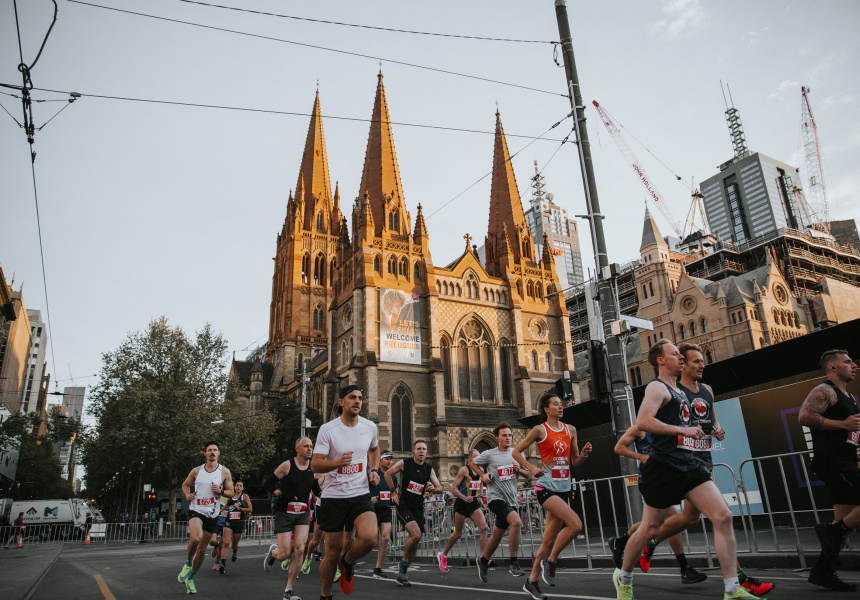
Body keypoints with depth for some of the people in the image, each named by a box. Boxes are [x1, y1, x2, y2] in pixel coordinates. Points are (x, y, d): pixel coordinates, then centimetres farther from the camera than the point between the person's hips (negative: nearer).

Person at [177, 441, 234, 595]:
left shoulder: (224, 472, 1)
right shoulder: (196, 471, 4)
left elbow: (230, 492, 6)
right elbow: (185, 484, 20)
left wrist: (220, 491, -15)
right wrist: (187, 494, -1)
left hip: (212, 514, 1)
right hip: (196, 510, -1)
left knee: (202, 549, 8)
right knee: (195, 538, -29)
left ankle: (190, 579, 29)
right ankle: (188, 563, 2)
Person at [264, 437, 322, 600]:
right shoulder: (287, 465, -8)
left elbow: (318, 491, 12)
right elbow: (269, 483, -4)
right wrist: (281, 494, -19)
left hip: (302, 514, 3)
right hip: (284, 513, -3)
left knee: (299, 550, -11)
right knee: (284, 554, -5)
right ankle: (273, 551, 34)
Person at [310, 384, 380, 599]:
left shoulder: (370, 427, 2)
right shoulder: (327, 429, -9)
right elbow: (315, 465, -12)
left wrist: (374, 469, 7)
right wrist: (337, 462, -30)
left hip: (361, 494, 2)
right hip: (333, 495, -2)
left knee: (369, 537, -23)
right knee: (333, 552, 3)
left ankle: (347, 563, 11)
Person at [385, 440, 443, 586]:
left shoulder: (429, 469, 6)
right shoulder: (404, 463, -5)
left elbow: (439, 487, 8)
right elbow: (388, 474, 6)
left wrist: (432, 489, -13)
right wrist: (393, 492, 4)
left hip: (418, 508, 5)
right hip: (404, 506, -5)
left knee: (415, 542, 6)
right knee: (416, 535, -23)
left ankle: (403, 572, 23)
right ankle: (403, 563, 1)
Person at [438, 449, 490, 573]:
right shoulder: (464, 470, -13)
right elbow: (453, 488, -16)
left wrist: (479, 495, 11)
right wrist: (465, 498, -27)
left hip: (474, 503, 6)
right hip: (461, 504, -6)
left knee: (484, 528, -13)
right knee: (458, 533, 5)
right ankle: (443, 555, 26)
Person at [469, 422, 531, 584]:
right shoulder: (489, 454, -6)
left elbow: (528, 474, 16)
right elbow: (472, 462, 10)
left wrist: (519, 470, -6)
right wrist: (483, 475, -4)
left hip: (511, 500, 6)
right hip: (496, 497, -6)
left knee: (497, 535, 14)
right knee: (516, 521, -29)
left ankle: (483, 561, 38)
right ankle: (513, 563, -18)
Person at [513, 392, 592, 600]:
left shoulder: (570, 430, 10)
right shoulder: (540, 430, -5)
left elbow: (575, 462, 15)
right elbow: (516, 452, -1)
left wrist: (584, 454, -5)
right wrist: (532, 468, -15)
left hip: (564, 488, 6)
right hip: (546, 487, -6)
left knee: (550, 538, 8)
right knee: (575, 524, -21)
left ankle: (532, 581, 22)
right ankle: (550, 561, 1)